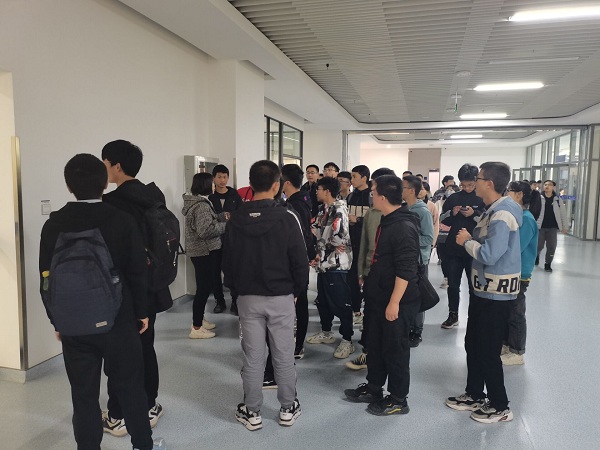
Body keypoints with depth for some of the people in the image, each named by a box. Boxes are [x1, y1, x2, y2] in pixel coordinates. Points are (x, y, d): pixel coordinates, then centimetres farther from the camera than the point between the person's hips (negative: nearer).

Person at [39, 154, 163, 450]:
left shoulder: (54, 225, -4)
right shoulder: (122, 221, -10)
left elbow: (47, 279, 1)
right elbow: (138, 272, -7)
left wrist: (57, 320, 11)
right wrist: (142, 312, 4)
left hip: (74, 324, 1)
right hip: (119, 319, -1)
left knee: (84, 394, 12)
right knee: (129, 386, 13)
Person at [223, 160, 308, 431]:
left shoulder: (236, 219, -4)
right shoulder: (286, 218, -13)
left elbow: (227, 260, 3)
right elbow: (300, 261, -10)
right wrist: (297, 290, 6)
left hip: (248, 298, 2)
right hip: (281, 297, -2)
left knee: (252, 358, 11)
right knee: (283, 357, 11)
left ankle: (252, 413, 24)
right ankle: (288, 409, 26)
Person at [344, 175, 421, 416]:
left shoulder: (404, 227, -22)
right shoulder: (387, 221, 9)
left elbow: (405, 269, -25)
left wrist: (394, 302, -24)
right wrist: (370, 283, 21)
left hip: (397, 301, -9)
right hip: (380, 297, 9)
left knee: (395, 350, 6)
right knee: (375, 344, 19)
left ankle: (398, 400, 23)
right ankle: (373, 388, 36)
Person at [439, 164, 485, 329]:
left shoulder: (483, 199, -3)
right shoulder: (453, 198, 6)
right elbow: (442, 220, 8)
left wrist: (474, 214, -22)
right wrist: (452, 213, -10)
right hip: (453, 248, 3)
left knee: (475, 285, 6)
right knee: (453, 284, 11)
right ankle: (453, 315, 25)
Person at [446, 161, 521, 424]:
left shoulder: (502, 214, -22)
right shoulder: (493, 210, 11)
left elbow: (489, 254, -29)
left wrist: (466, 242, -15)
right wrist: (471, 238, 0)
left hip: (496, 293, -10)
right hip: (483, 288, 10)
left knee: (488, 351, 2)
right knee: (473, 344, 18)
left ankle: (500, 407, 20)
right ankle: (474, 395, 33)